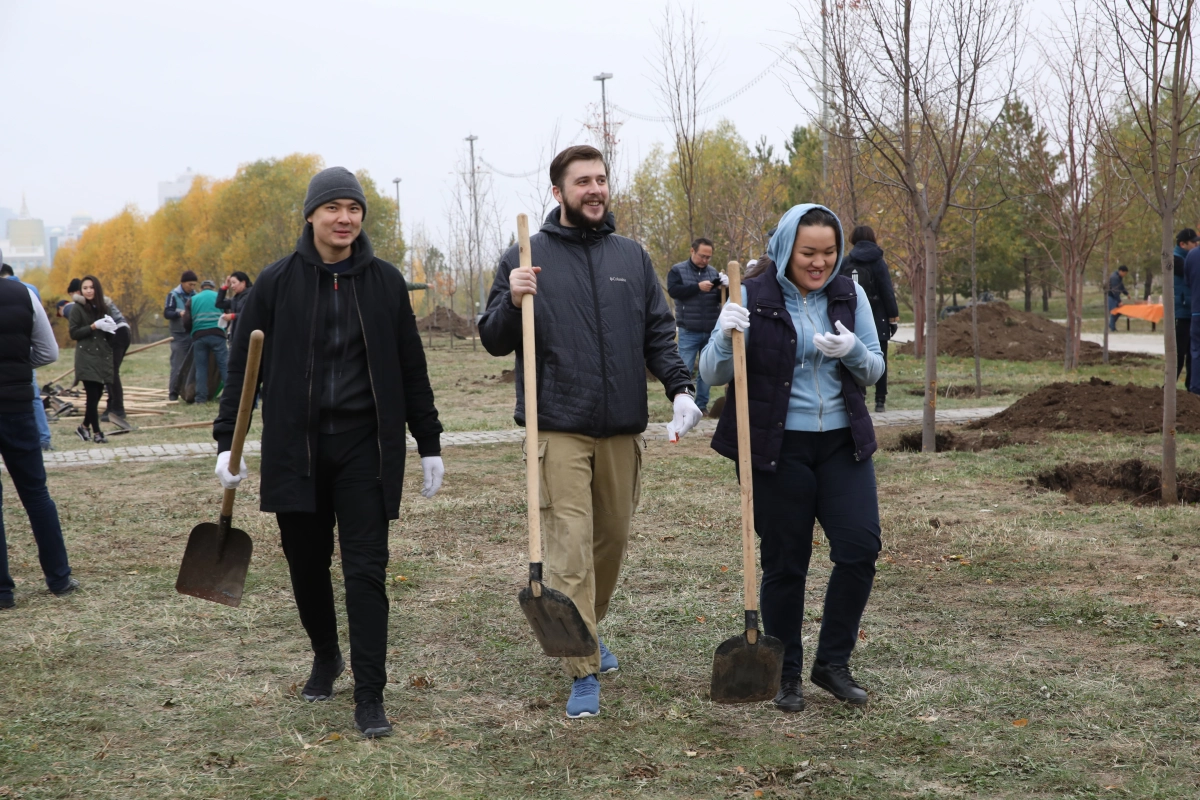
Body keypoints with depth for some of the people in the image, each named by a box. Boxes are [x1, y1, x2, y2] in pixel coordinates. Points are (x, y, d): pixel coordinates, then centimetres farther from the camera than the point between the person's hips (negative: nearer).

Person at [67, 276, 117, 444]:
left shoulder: (103, 307, 13)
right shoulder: (77, 308, -2)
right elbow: (74, 333, -8)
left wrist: (110, 328, -4)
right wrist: (94, 326, -18)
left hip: (103, 356, 5)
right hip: (86, 357, -5)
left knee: (97, 394, 5)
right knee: (93, 395, -8)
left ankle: (84, 427, 21)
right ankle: (96, 432, -3)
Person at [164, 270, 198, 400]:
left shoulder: (195, 295, 9)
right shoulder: (174, 295, -3)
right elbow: (166, 313, -10)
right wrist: (179, 313, -27)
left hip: (193, 334, 4)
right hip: (179, 335, -4)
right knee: (178, 365, -5)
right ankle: (173, 393, 3)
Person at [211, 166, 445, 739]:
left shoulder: (385, 281, 3)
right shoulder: (278, 282, 1)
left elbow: (411, 369, 7)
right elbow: (242, 365, 4)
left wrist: (429, 445, 7)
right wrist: (227, 441, -2)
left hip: (366, 446, -1)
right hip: (295, 448, 1)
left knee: (366, 570, -5)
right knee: (307, 563, 11)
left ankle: (369, 696, -1)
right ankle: (326, 657, 36)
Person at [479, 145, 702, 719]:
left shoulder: (632, 256, 11)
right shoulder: (526, 257, 1)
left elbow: (659, 333, 12)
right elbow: (494, 342, 2)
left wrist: (680, 387, -4)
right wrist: (511, 301, -18)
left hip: (622, 428, 4)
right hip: (559, 429, -4)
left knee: (612, 539, 14)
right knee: (570, 547, -8)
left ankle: (589, 633, 37)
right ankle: (583, 672, -2)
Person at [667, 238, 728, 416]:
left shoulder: (713, 273, 9)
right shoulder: (678, 270, 0)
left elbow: (721, 299, 9)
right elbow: (673, 290, -15)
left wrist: (723, 288, -14)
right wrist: (698, 287, -20)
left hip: (711, 331, 4)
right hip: (689, 331, -4)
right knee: (685, 370, -1)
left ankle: (702, 404, 15)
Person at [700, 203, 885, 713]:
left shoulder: (850, 295, 5)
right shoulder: (753, 298, -6)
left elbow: (875, 369, 8)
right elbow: (712, 373, -7)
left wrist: (853, 351, -15)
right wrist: (726, 337, -28)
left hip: (842, 442, 3)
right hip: (776, 447, -3)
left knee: (860, 546, -7)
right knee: (785, 561, 3)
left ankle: (833, 662, 12)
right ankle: (786, 675, 19)